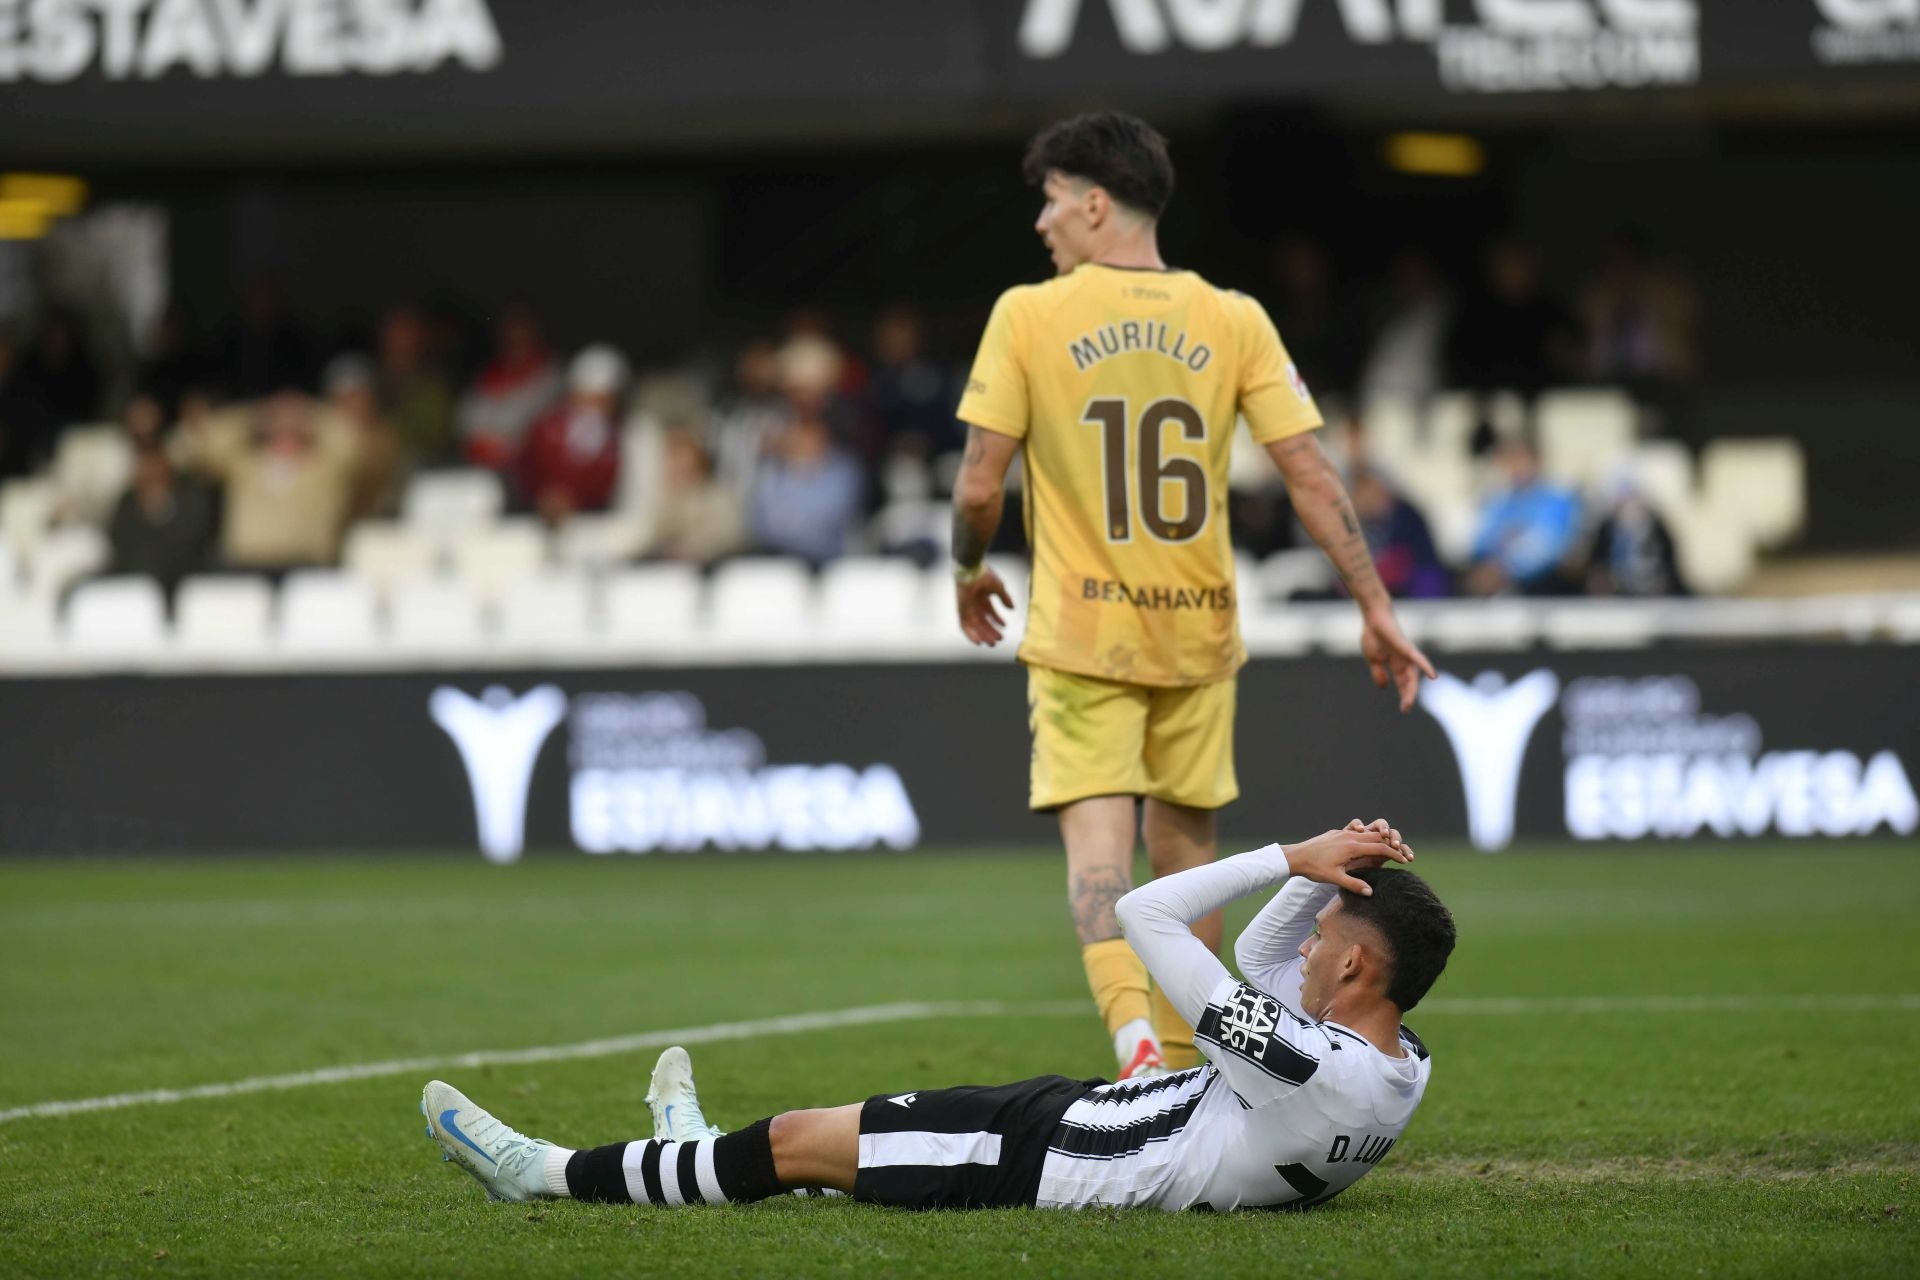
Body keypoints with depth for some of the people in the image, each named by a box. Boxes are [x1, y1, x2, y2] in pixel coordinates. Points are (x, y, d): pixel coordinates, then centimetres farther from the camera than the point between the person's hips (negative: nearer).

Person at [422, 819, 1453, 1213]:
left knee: (796, 1141, 3)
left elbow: (1143, 914, -26)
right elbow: (1264, 953, 11)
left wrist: (1295, 860, -18)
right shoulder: (1396, 1069, -5)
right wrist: (1318, 875, -6)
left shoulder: (1308, 1068, -33)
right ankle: (707, 1159, 51)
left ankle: (553, 1173, 18)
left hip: (1048, 1158, -9)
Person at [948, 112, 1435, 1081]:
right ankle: (1179, 1074, 21)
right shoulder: (1234, 321, 1)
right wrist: (1374, 609, 2)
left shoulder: (1028, 317, -6)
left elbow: (978, 487, -6)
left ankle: (1135, 1035, -31)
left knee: (1096, 838, -8)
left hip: (1080, 634, -3)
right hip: (1198, 632, 3)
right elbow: (1311, 477, -3)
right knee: (1183, 841, 15)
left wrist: (969, 572, 14)